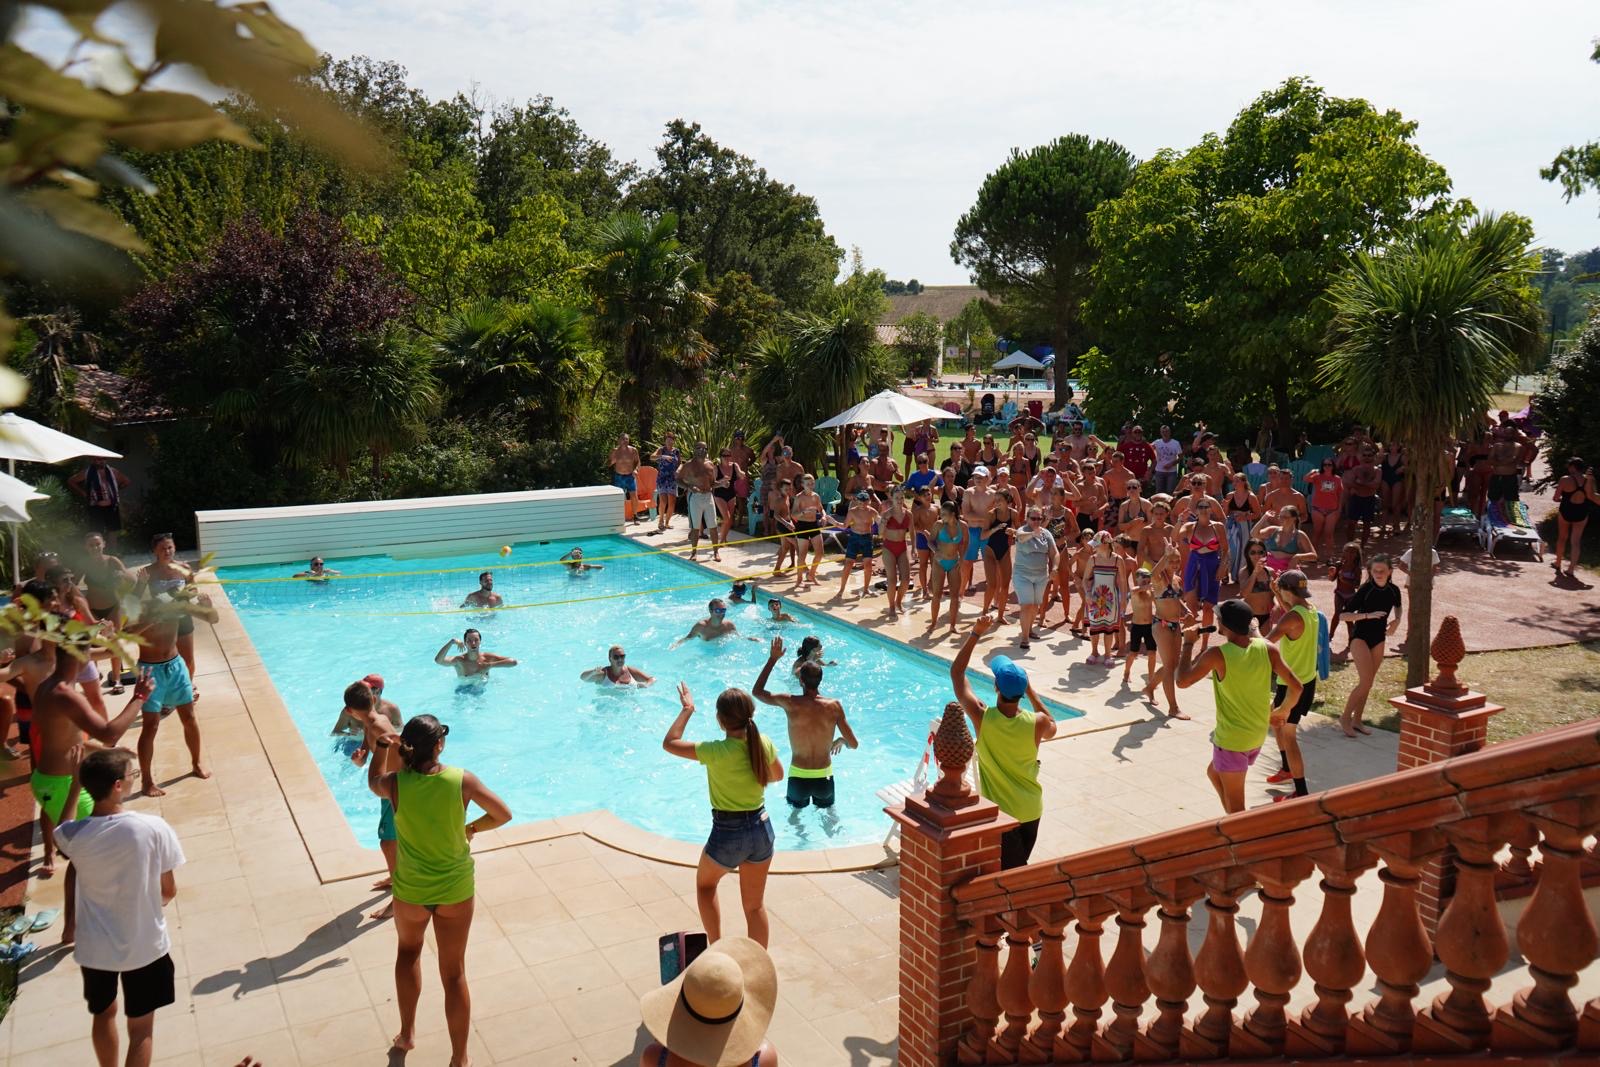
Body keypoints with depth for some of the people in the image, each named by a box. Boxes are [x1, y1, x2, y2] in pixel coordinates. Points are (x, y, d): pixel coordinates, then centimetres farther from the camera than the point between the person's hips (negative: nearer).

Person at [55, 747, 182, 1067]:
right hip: (144, 946, -3)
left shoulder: (73, 835, -17)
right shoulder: (153, 827, -23)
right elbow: (169, 890, -11)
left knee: (103, 1015, 29)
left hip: (94, 948, 3)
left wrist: (76, 782, 7)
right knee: (141, 1031, 15)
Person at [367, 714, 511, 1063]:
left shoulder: (396, 783, -17)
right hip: (457, 892, -1)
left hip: (410, 892, 1)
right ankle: (459, 1058, 23)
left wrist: (382, 747, 22)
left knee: (408, 951, 32)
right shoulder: (462, 780, -19)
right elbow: (503, 814, -7)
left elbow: (372, 781, 9)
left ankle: (407, 1033, 38)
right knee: (454, 973, 13)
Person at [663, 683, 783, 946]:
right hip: (761, 828, 4)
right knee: (755, 904, 18)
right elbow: (777, 775, 12)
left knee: (705, 884, 27)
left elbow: (669, 743, -12)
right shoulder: (764, 744, -9)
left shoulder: (717, 752, -23)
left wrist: (686, 710, -3)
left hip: (728, 833, -4)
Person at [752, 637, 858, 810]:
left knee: (796, 811, 30)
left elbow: (757, 691, 1)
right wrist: (840, 741, 15)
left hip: (798, 777, -1)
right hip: (824, 777, 1)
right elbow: (854, 744, -7)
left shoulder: (791, 703, -16)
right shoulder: (834, 706, -13)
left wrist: (772, 659, 3)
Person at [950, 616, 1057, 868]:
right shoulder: (1037, 723, -18)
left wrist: (976, 634, -6)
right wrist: (1031, 692, 6)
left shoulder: (982, 717, -22)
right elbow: (1051, 729, 11)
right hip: (1031, 810, 3)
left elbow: (956, 672, -9)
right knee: (1020, 867, 24)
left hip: (1000, 814, -3)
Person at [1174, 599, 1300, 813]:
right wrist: (1282, 711, 14)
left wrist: (1188, 643, -7)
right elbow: (1295, 687, -4)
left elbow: (1182, 681, -17)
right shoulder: (1267, 648, -7)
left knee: (1235, 807, 6)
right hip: (1258, 735, 7)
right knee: (1214, 773, 30)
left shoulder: (1217, 654, -22)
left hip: (1231, 739, -7)